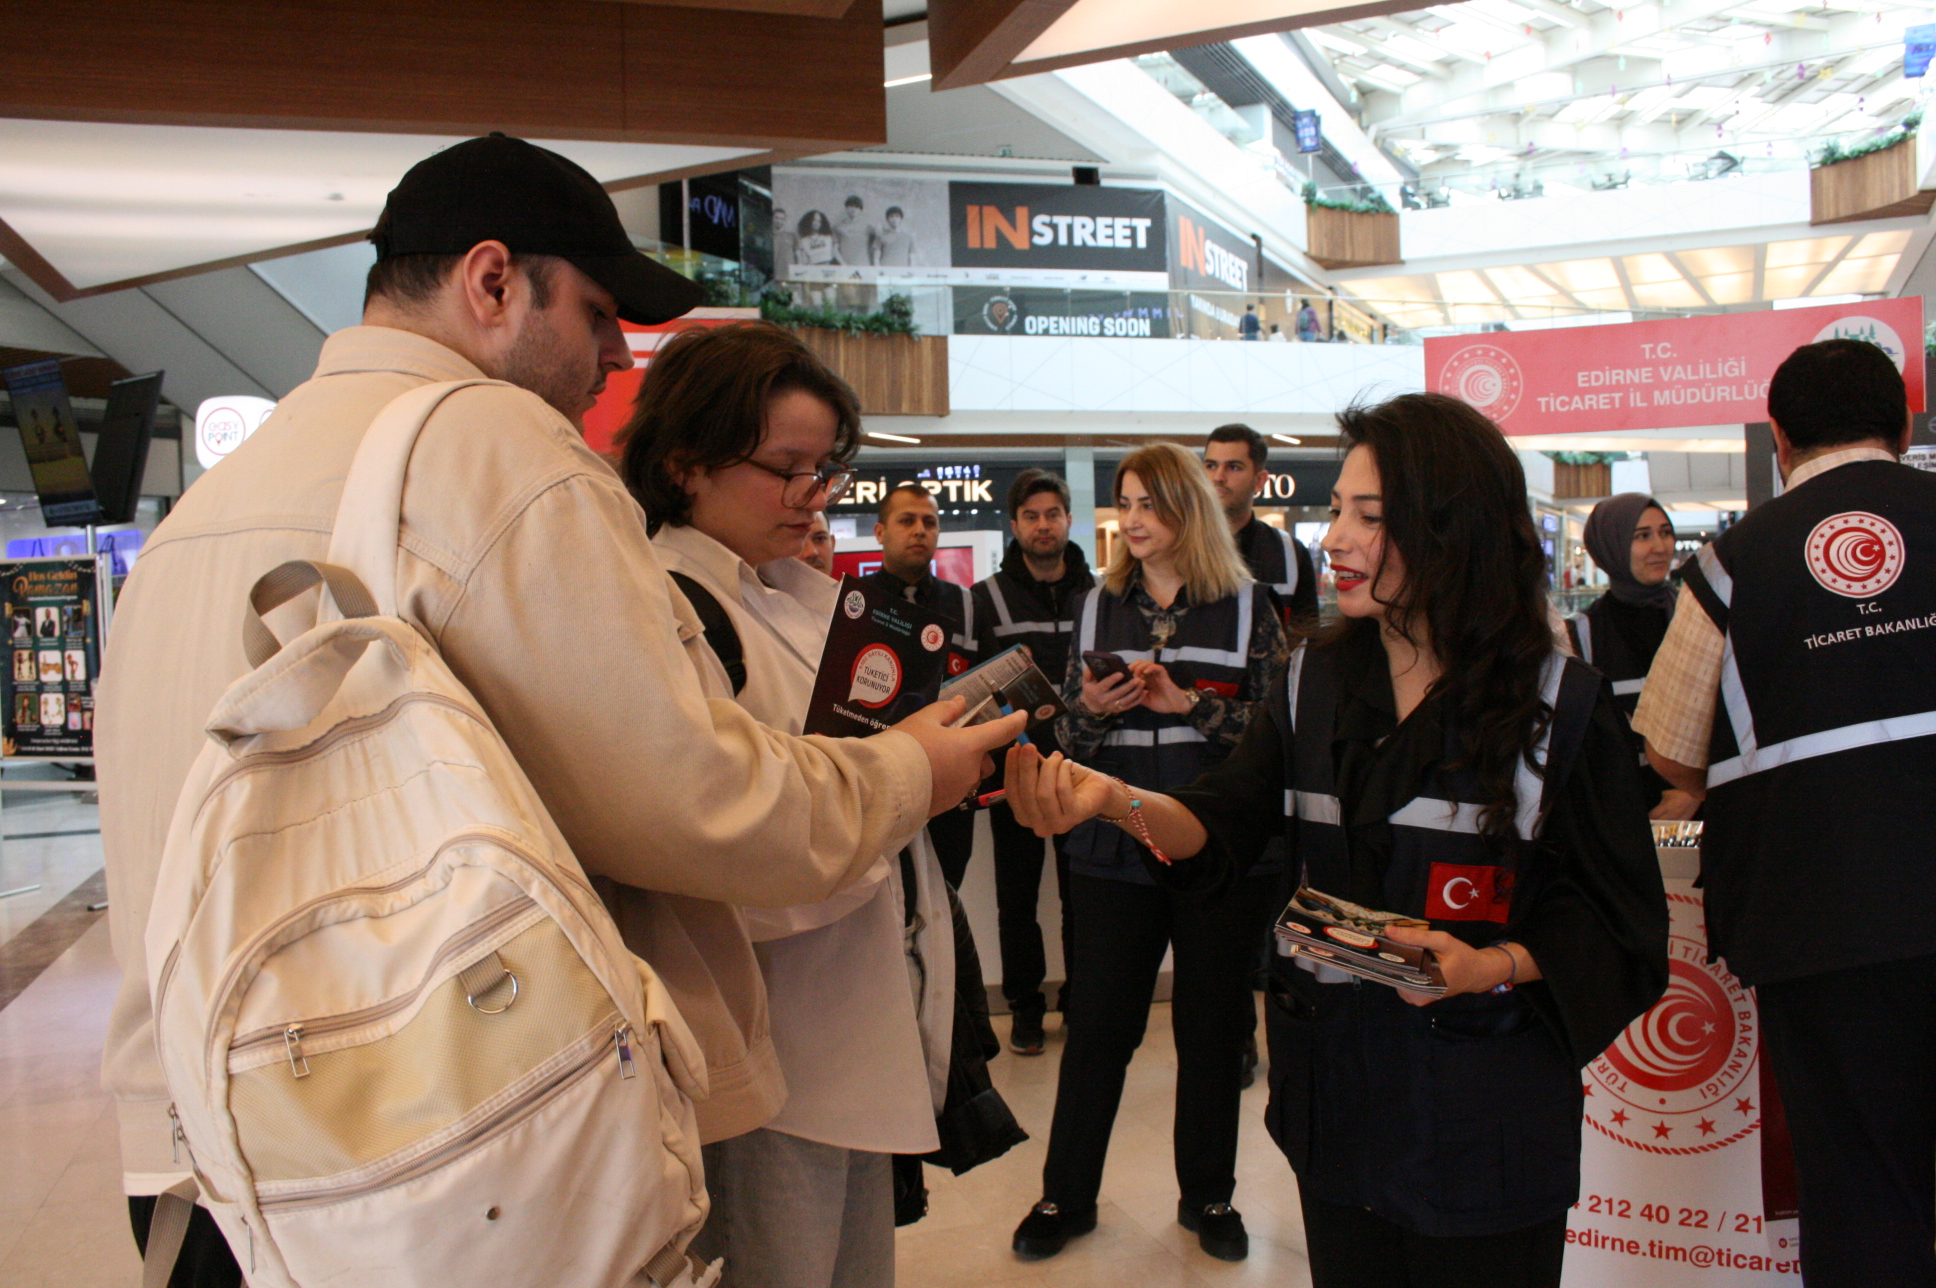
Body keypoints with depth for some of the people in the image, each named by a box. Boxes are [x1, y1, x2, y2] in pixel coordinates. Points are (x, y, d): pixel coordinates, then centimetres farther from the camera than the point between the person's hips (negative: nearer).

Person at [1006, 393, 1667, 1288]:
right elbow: (1222, 827, -7)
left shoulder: (1563, 704, -9)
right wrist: (1115, 800, -26)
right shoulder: (1315, 683, 3)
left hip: (1488, 1108, -3)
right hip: (1338, 1085, 4)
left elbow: (1618, 921, -6)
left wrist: (1494, 966, -23)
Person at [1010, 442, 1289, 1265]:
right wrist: (1091, 709, -12)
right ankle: (1066, 1192, 24)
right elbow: (1068, 735, 10)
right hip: (1115, 849, 2)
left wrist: (1187, 703, -18)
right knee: (1100, 1020, 8)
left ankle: (1208, 1194, 29)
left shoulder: (1247, 606, 0)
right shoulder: (1098, 606, 7)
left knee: (1213, 1023, 10)